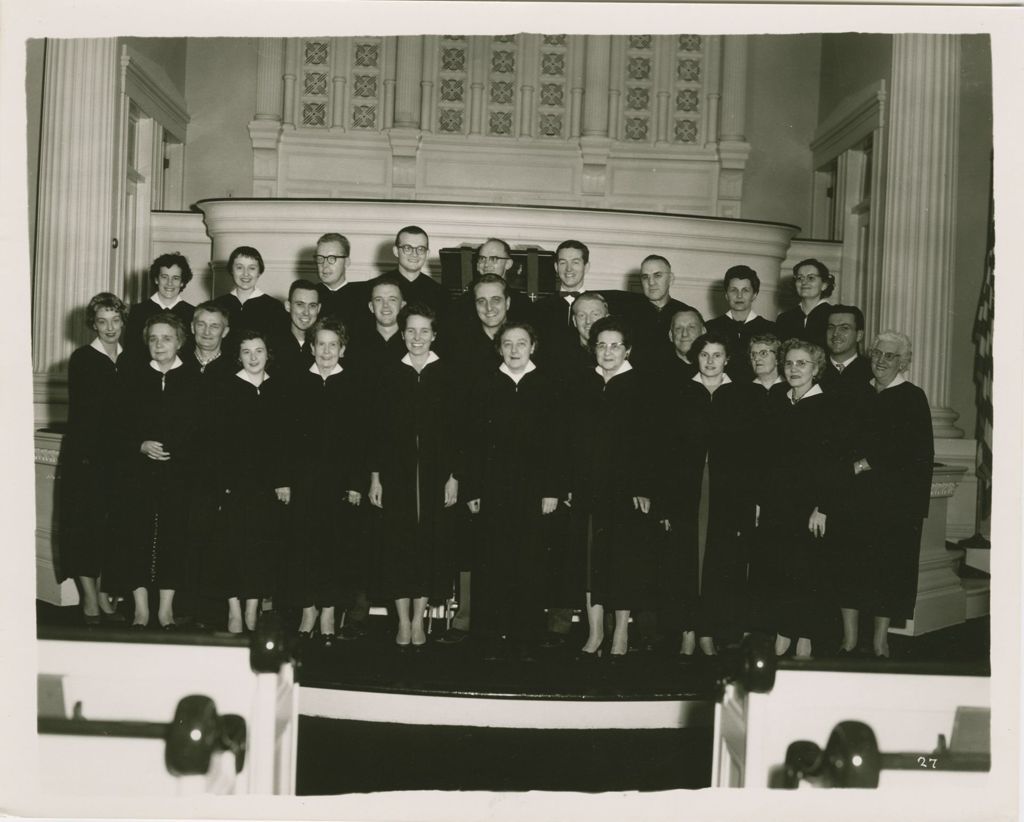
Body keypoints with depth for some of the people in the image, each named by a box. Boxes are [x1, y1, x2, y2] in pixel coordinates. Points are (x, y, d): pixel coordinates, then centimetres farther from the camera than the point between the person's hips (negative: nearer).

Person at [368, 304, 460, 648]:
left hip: (435, 471, -1)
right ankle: (403, 620, 13)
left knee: (431, 541, 3)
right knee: (399, 541, 3)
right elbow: (380, 429, 6)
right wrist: (375, 476, 2)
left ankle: (419, 619, 15)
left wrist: (453, 476, -4)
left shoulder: (445, 375, 1)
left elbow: (455, 428, 0)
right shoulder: (392, 375, 5)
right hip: (397, 471, 1)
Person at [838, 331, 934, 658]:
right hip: (855, 495, 5)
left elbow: (917, 453, -11)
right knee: (849, 564, 3)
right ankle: (849, 639, 11)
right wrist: (850, 466, -1)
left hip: (895, 499, -5)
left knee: (888, 565, 0)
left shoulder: (912, 398, -3)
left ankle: (880, 640, 11)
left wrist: (868, 465, -11)